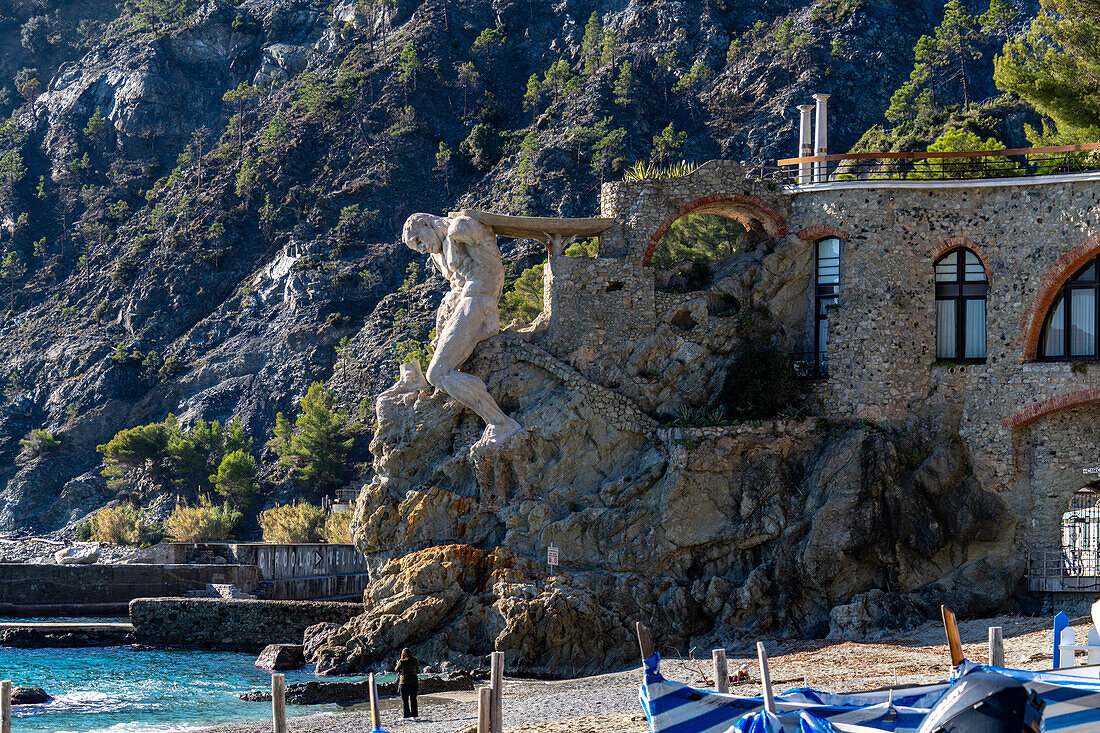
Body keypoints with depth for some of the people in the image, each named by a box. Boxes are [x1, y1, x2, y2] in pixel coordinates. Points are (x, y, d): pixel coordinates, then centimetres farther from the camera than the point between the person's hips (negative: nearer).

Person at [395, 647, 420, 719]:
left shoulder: (401, 662, -13)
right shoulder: (415, 661, -3)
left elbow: (396, 670, 2)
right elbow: (417, 671, 8)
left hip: (404, 681, -3)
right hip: (414, 681, 3)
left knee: (404, 699, 5)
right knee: (413, 698, 13)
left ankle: (406, 713, -1)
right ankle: (414, 713, 14)